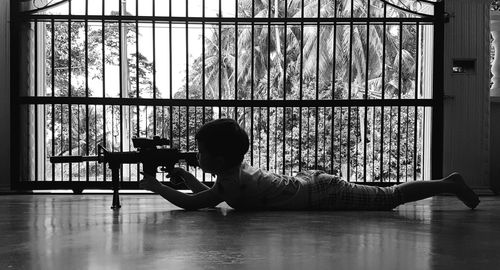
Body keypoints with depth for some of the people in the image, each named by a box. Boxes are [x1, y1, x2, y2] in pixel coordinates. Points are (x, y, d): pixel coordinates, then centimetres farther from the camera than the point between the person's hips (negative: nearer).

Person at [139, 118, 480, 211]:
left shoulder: (232, 183, -18)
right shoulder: (237, 167, 8)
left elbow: (191, 203, -21)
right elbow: (209, 195, 26)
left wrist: (157, 187, -7)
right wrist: (186, 176, 14)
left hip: (320, 194, -7)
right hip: (309, 180, 7)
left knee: (387, 197, 0)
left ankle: (448, 183, 9)